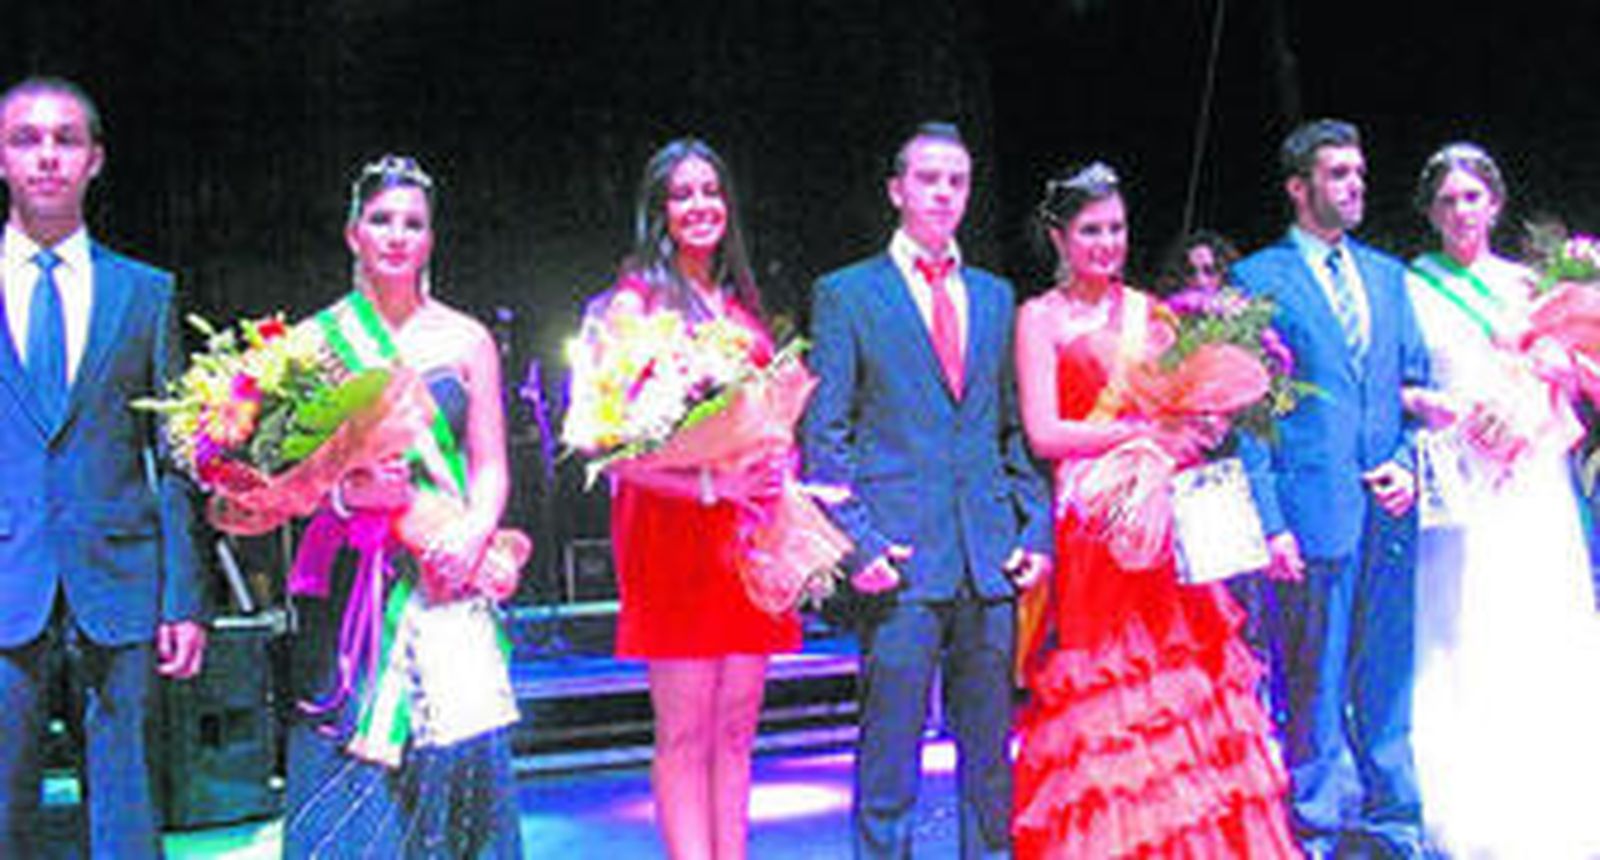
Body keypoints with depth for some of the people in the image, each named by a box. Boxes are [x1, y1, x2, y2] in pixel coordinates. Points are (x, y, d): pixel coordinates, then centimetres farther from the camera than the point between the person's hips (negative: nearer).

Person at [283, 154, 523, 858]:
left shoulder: (466, 341, 10)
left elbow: (491, 468, 8)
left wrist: (473, 533, -10)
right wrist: (348, 490, -15)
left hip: (447, 584, 1)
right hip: (349, 583, -1)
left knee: (455, 756, -4)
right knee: (347, 769, -4)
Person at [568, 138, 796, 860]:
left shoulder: (740, 304, 18)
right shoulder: (635, 302, -1)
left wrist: (775, 473, 2)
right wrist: (710, 482, -20)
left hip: (746, 525, 6)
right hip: (672, 524, -6)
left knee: (736, 726, 7)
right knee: (684, 732, -3)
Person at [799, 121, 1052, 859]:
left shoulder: (995, 296, 17)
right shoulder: (845, 294, 4)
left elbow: (1015, 426, 17)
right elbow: (822, 432, -1)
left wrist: (1035, 527, 5)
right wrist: (856, 541, -11)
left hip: (991, 554, 4)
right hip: (901, 554, -4)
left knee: (991, 750, 9)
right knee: (889, 751, -1)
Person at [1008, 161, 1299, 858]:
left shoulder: (1146, 311, 14)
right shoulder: (1040, 317, 0)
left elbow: (1180, 404, 16)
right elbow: (1044, 434, -9)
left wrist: (1201, 423, -7)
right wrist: (1144, 432, -15)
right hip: (1090, 524, -4)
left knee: (1188, 674, 3)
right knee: (1107, 688, -3)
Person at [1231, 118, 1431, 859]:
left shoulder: (1388, 275, 16)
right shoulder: (1258, 280, -2)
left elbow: (1417, 384, 18)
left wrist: (1410, 463, 0)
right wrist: (1268, 520, -12)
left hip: (1387, 511, 5)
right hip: (1313, 510, -5)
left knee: (1387, 679, 12)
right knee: (1313, 685, 2)